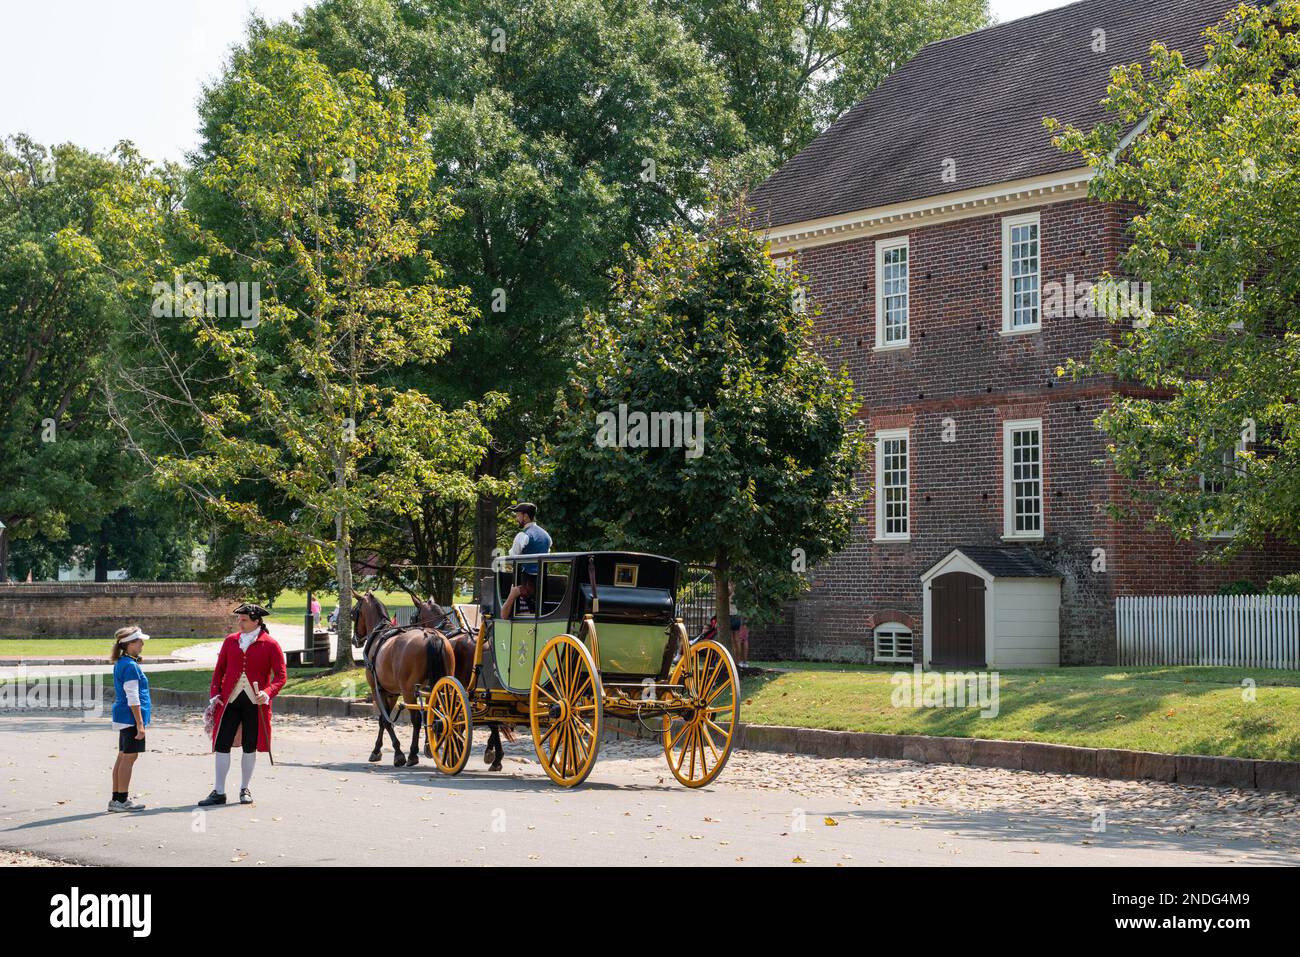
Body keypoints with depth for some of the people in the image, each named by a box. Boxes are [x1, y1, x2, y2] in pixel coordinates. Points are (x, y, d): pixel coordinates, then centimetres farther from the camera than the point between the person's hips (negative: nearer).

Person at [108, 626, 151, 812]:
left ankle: (117, 799, 17)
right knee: (129, 757, -5)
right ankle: (122, 800, -2)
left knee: (123, 757, 13)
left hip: (122, 718, 10)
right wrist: (140, 724, -18)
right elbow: (133, 698, -19)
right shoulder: (130, 666, -17)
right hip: (131, 717, -10)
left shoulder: (120, 663, 14)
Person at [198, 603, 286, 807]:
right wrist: (215, 694, 2)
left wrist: (268, 693, -20)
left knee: (250, 747, 7)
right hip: (230, 701, 2)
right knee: (222, 745, -2)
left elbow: (280, 675, -3)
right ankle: (219, 792, 4)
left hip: (255, 704, -2)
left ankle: (245, 790, 20)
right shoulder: (230, 641, 7)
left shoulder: (270, 645, -3)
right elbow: (219, 669, 13)